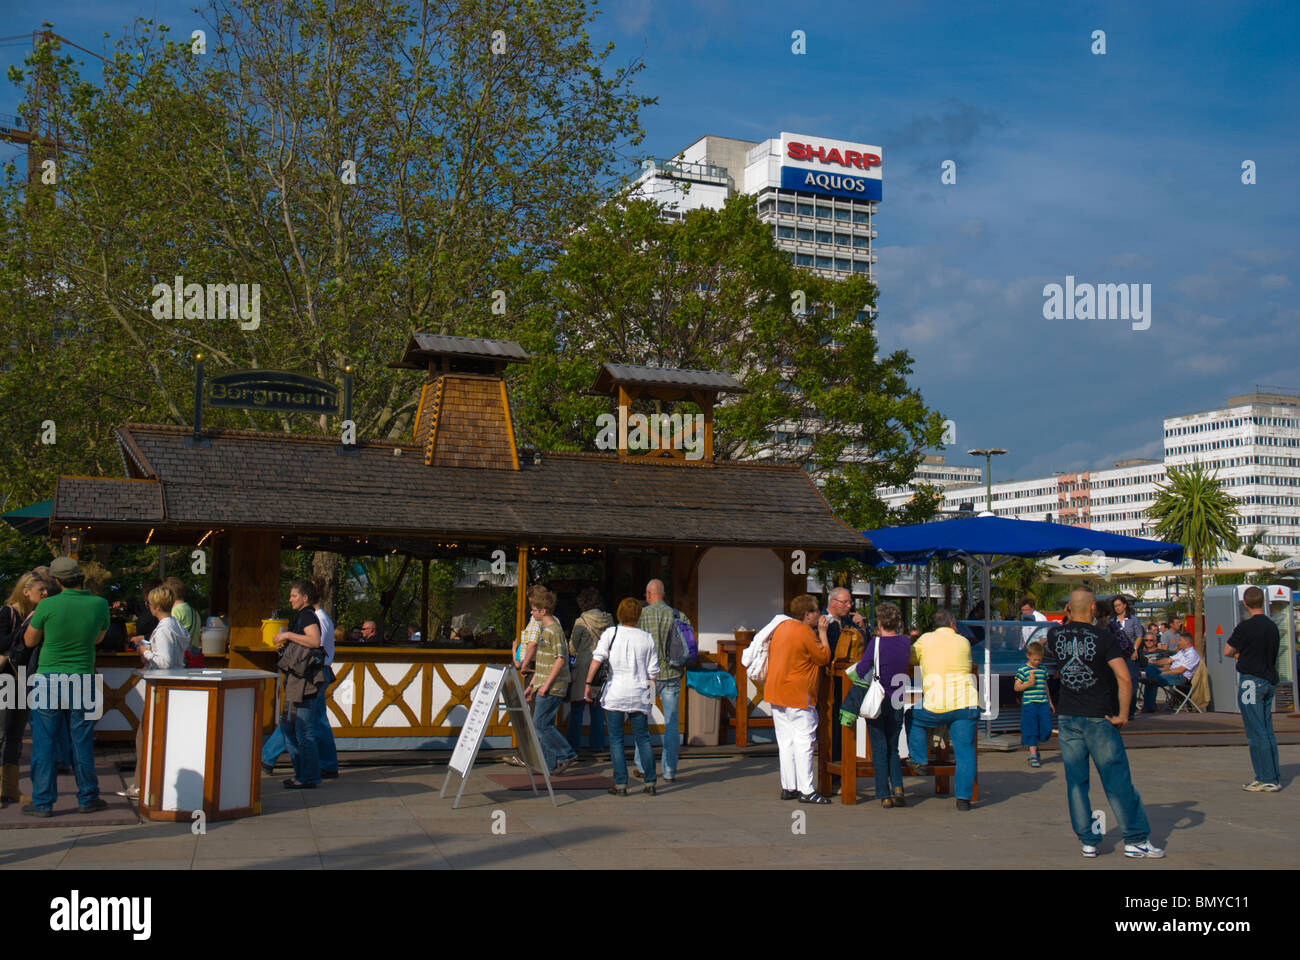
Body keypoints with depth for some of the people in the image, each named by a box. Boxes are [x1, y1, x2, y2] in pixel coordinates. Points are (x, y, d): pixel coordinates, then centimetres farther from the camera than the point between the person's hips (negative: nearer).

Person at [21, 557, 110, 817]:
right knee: (82, 742, 11)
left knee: (44, 742, 7)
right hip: (83, 681, 2)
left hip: (49, 681, -2)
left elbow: (30, 641, 3)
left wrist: (33, 618, 19)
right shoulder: (99, 604, -5)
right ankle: (87, 798, 18)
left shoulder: (47, 606, -12)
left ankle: (43, 802, 10)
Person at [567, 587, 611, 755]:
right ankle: (597, 743, 12)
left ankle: (573, 744, 2)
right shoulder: (608, 620, 1)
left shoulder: (581, 622, -11)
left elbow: (572, 649, -3)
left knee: (577, 707, 3)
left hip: (583, 667, -4)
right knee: (597, 708, 12)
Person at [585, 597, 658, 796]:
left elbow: (597, 658, -15)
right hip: (639, 694, 2)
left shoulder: (611, 633, -3)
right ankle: (650, 783, 11)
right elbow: (653, 673, 3)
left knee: (616, 739, 6)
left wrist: (588, 684, -12)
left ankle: (621, 784, 4)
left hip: (615, 692, -2)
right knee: (642, 738, 13)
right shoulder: (647, 638, 3)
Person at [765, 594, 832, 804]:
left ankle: (788, 788, 13)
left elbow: (770, 652, 19)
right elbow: (824, 657, -8)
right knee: (804, 740, -4)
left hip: (776, 691, 8)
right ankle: (806, 790, -4)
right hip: (798, 694, -8)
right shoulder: (805, 633, -15)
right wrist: (822, 632, -2)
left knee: (786, 741, 10)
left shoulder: (781, 627, 10)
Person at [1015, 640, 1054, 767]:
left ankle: (1034, 748, 26)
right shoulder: (1023, 669, -4)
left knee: (1046, 729, 3)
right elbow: (1016, 687, -4)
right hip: (1029, 704, -5)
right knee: (1031, 730, -2)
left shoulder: (1042, 668, 12)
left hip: (1043, 704, 5)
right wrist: (1029, 683, -19)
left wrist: (1050, 702, 23)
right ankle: (1033, 755, 6)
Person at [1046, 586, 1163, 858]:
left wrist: (1068, 620, 22)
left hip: (1067, 718, 4)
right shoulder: (1104, 638, -11)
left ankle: (1087, 841, 11)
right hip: (1099, 719, -3)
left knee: (1075, 782, 8)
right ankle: (1136, 840, 9)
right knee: (1118, 781, 4)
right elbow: (1124, 679, -19)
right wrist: (1122, 714, -10)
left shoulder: (1055, 635, 0)